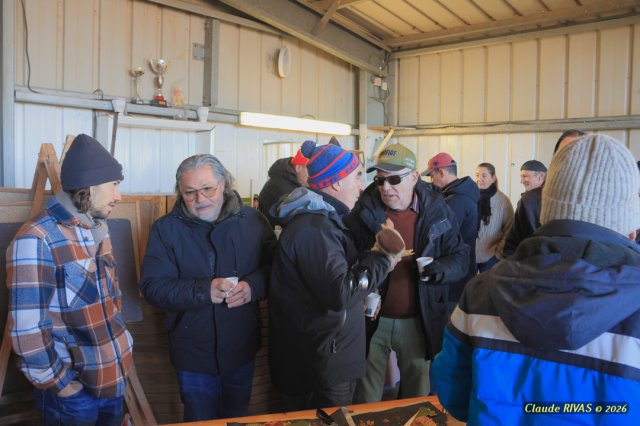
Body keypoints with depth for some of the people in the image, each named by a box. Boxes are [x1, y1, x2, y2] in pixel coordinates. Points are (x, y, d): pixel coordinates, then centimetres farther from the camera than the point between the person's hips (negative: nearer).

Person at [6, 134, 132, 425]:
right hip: (73, 390, -7)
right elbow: (27, 328, -23)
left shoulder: (98, 231, 7)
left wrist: (119, 349, 13)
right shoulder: (37, 239, -20)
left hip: (112, 380, 7)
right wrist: (57, 383, -14)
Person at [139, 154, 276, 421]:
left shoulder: (252, 221, -5)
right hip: (193, 354, -2)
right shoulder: (166, 228, -10)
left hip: (242, 349, 2)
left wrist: (253, 286, -23)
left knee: (238, 418, 24)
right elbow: (152, 287, -15)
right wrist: (203, 291, -29)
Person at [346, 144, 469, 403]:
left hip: (419, 321, 1)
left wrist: (443, 268, -22)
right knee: (366, 399, 14)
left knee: (417, 393, 19)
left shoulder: (437, 212, -4)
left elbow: (461, 257, 0)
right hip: (372, 320, 0)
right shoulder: (364, 212, -7)